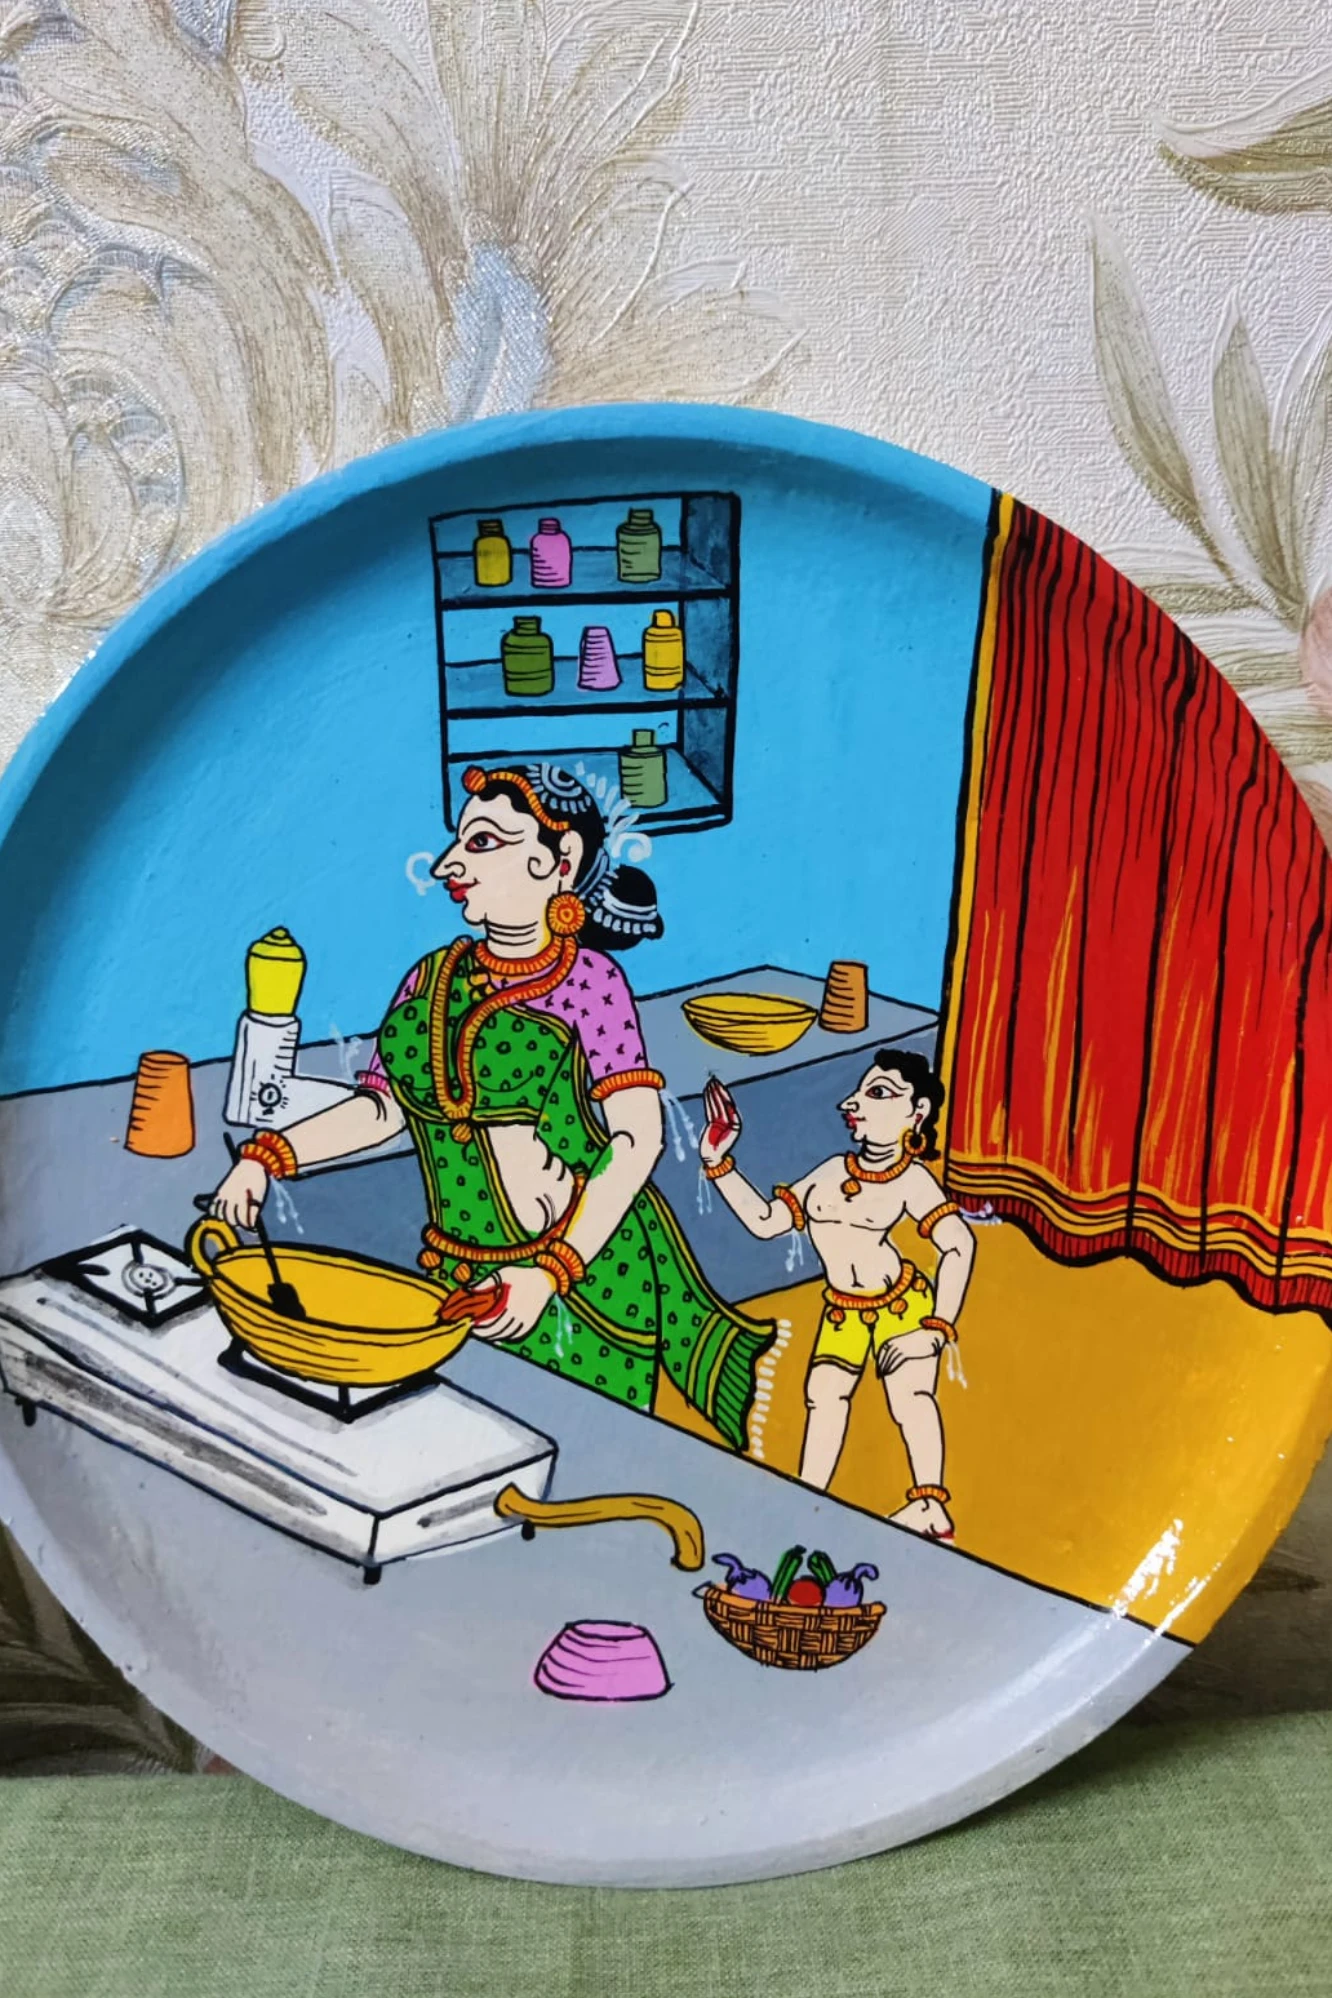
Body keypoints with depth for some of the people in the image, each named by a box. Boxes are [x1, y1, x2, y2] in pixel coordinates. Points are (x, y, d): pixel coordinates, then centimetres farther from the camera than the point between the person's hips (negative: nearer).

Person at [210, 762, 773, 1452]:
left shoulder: (588, 977, -12)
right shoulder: (434, 976, 4)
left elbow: (638, 1138, -16)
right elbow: (380, 1106, 9)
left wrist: (548, 1274, -22)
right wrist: (266, 1156, -4)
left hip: (586, 1273, -4)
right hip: (463, 1278, 5)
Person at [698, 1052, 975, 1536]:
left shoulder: (912, 1179, -14)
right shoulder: (831, 1172, 1)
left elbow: (958, 1244, -19)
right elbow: (764, 1222, 3)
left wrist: (938, 1325, -20)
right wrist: (718, 1163, 0)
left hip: (902, 1305, -5)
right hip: (844, 1312, 6)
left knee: (911, 1394, -14)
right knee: (823, 1394, 5)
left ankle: (930, 1506, -4)